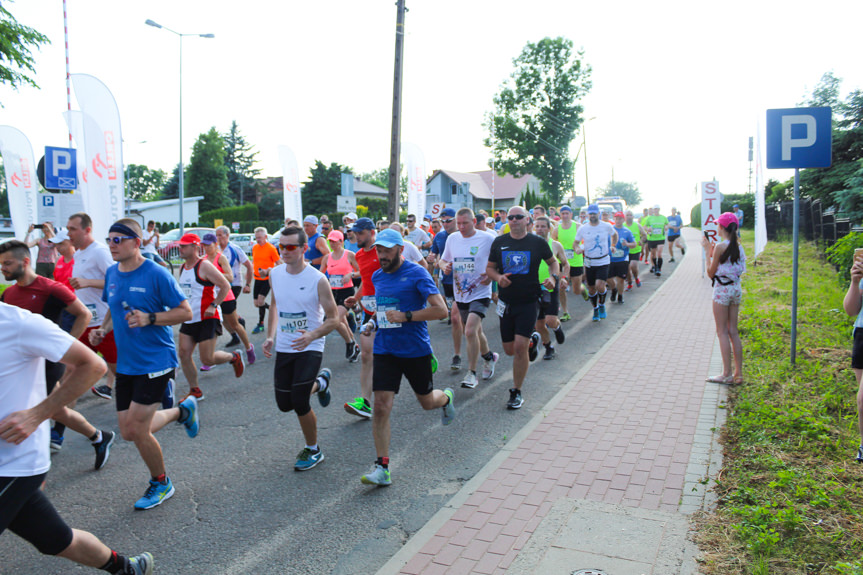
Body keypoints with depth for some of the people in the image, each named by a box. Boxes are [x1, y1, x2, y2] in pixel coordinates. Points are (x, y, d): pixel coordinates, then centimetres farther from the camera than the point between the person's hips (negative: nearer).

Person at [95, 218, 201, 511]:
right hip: (126, 363, 7)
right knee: (128, 432, 9)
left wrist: (149, 318, -25)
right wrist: (103, 329, 4)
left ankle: (160, 483, 20)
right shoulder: (111, 273, 6)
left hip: (155, 361, -7)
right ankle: (182, 411, 34)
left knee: (137, 430, -6)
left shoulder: (156, 274, -15)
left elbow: (186, 311, -13)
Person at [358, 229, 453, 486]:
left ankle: (446, 397, 51)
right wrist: (372, 322, 7)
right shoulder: (377, 276, 9)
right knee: (381, 407, -7)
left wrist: (406, 316, -23)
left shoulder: (417, 273, -11)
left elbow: (440, 309, -17)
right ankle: (382, 468, 0)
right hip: (385, 349, 4)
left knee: (427, 402, 14)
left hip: (416, 349, -4)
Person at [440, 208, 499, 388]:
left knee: (470, 331, -20)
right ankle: (489, 357, 45)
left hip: (480, 294, -6)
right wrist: (444, 266, -7)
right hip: (460, 294, 6)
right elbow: (443, 260, 17)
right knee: (474, 332, 18)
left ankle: (471, 374, -7)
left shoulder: (488, 239, -8)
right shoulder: (452, 238, 6)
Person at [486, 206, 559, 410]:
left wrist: (553, 277, -7)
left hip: (529, 302, -3)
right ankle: (532, 340, 46)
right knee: (510, 350, 11)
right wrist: (498, 277, -12)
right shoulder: (499, 242, 4)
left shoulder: (538, 242, -1)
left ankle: (516, 392, 4)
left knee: (520, 347, -13)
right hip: (506, 302, 3)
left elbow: (552, 262, 14)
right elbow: (489, 268, 10)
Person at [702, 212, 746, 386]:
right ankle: (738, 373, 14)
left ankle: (727, 374, 0)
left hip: (722, 290, -7)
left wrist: (707, 250, -2)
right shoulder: (738, 247, 7)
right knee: (733, 332, 12)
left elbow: (711, 273, -8)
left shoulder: (720, 247, -14)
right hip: (736, 289, 7)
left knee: (722, 332, -1)